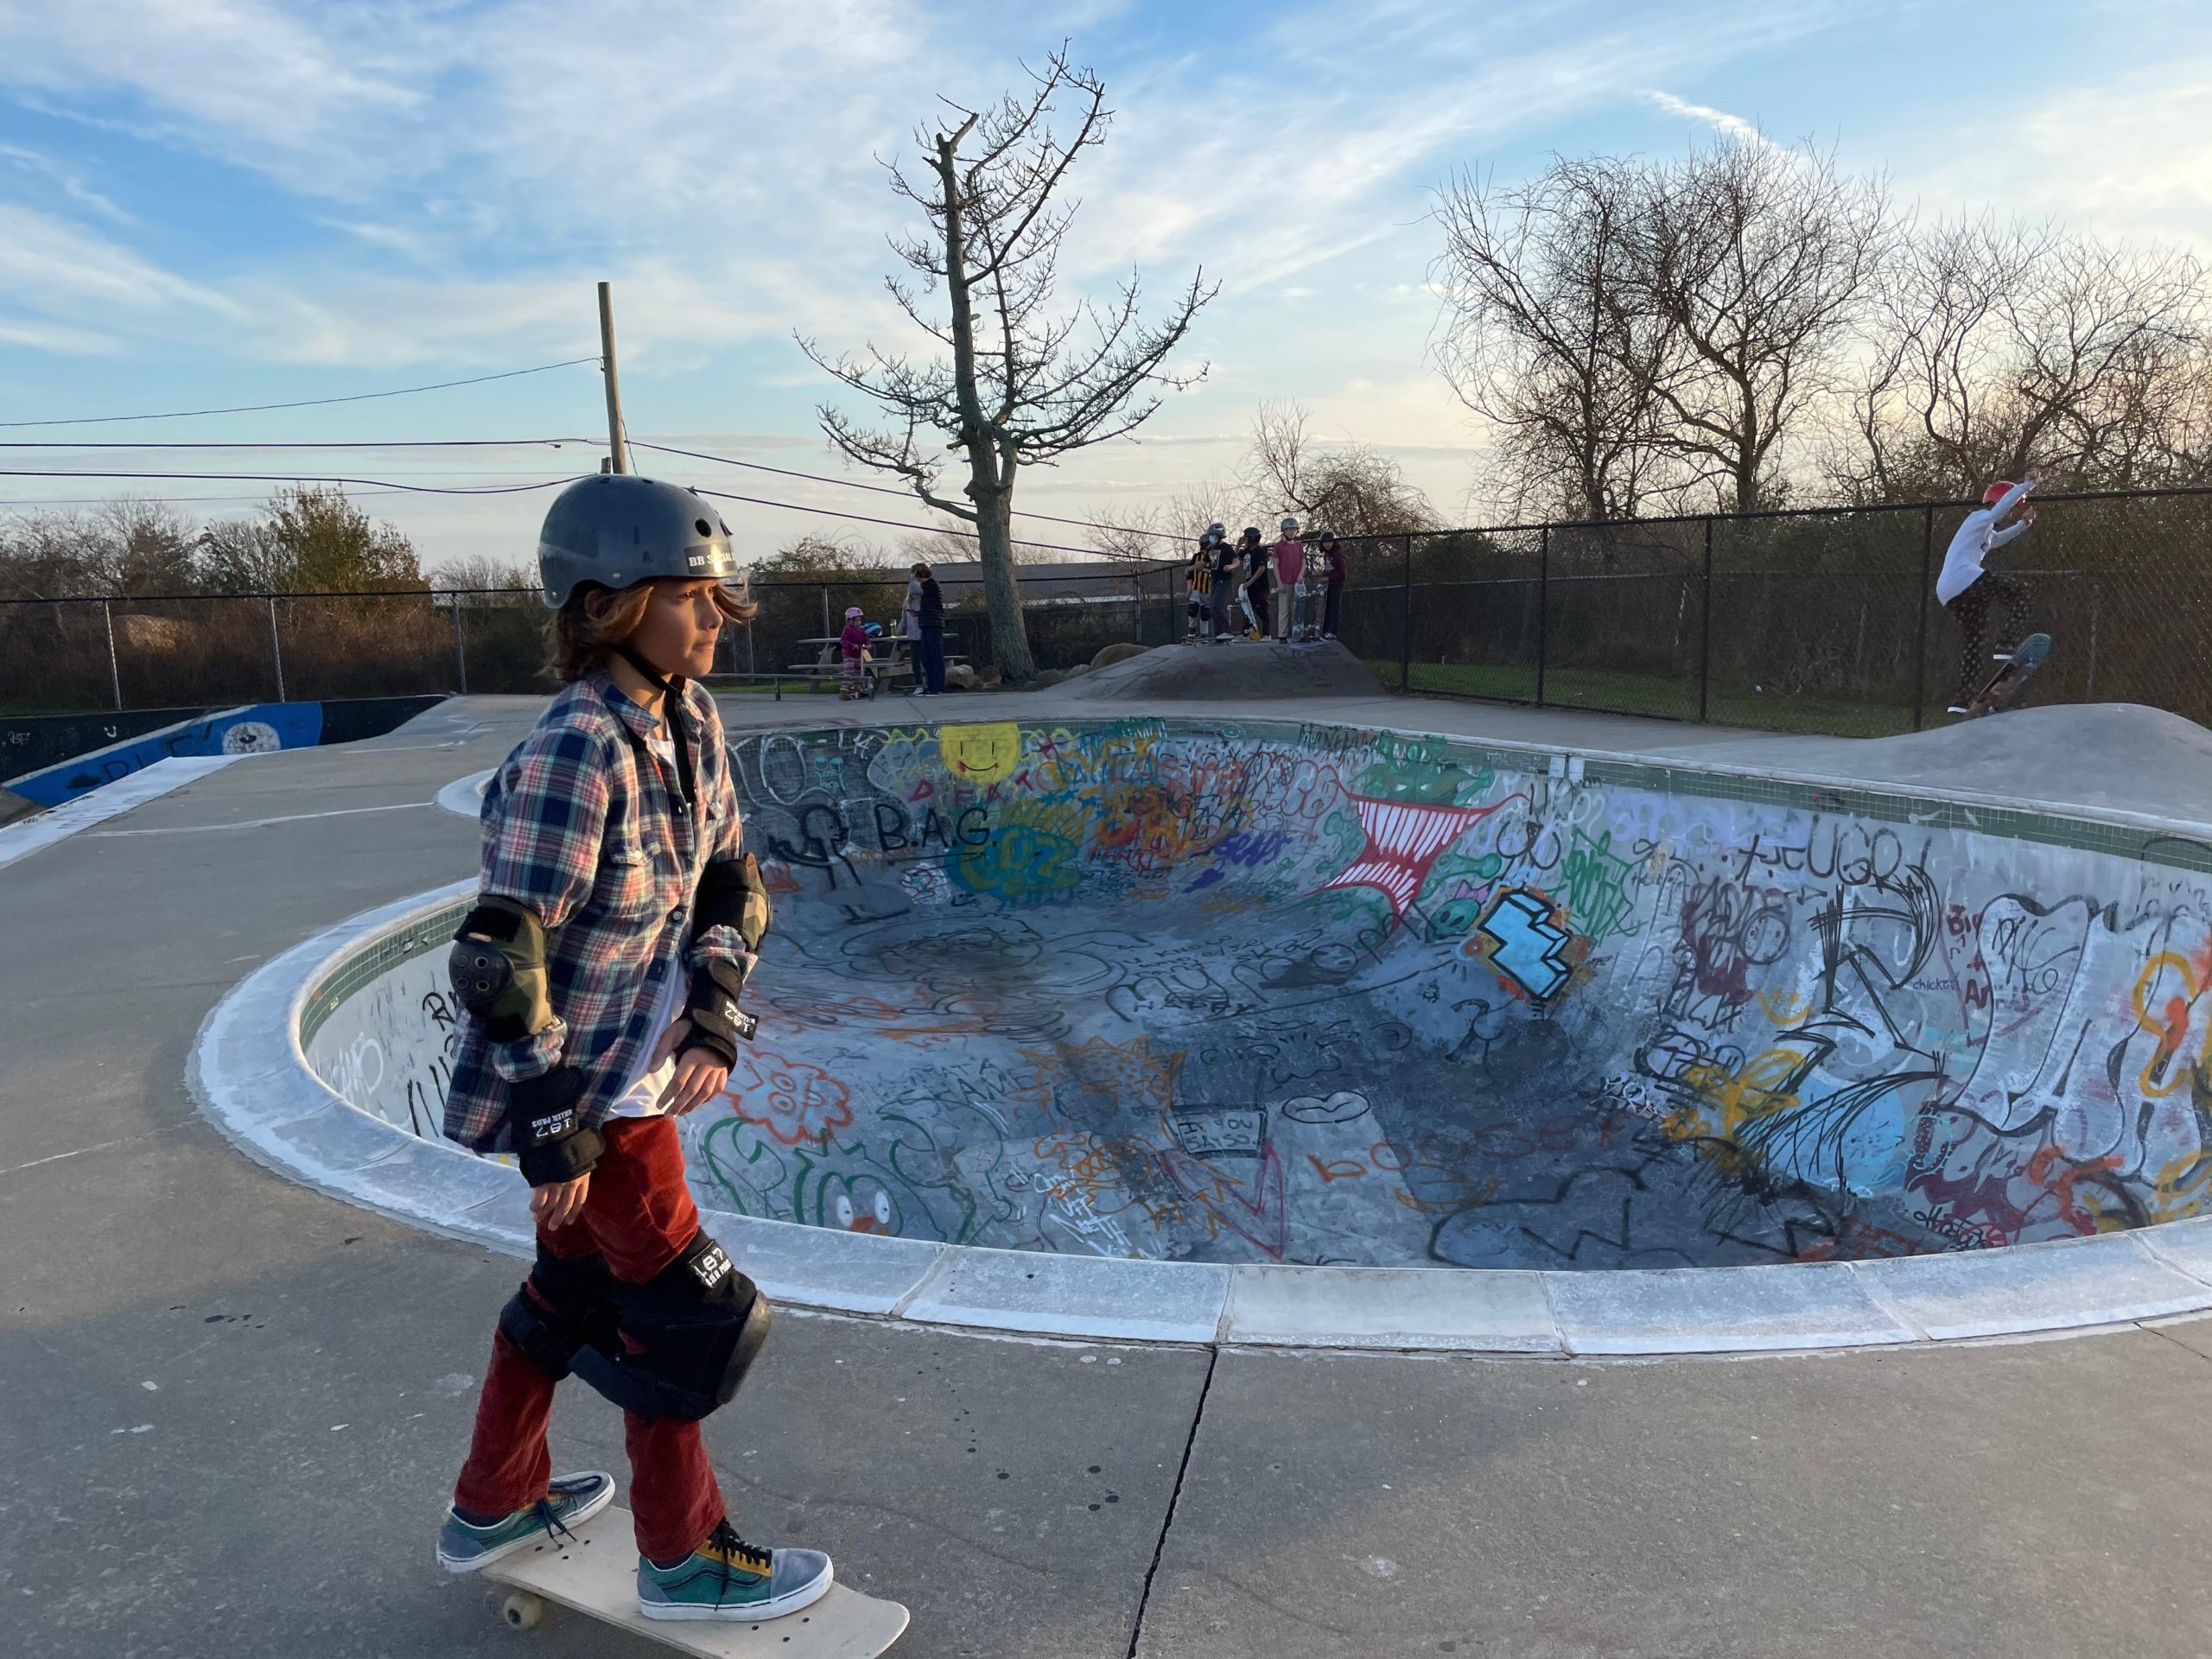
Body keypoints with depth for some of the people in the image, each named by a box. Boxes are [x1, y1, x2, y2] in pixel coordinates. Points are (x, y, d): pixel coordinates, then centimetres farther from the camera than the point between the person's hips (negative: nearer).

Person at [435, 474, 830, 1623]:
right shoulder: (575, 754, -26)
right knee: (692, 1315, 2)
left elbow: (729, 878, 8)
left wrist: (713, 1022, -3)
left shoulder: (688, 719, 0)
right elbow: (500, 962, -25)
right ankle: (683, 1559, 23)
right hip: (585, 1088, -9)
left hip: (639, 1063, 9)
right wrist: (555, 1128, -20)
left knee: (577, 1282, 23)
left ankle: (491, 1507, 44)